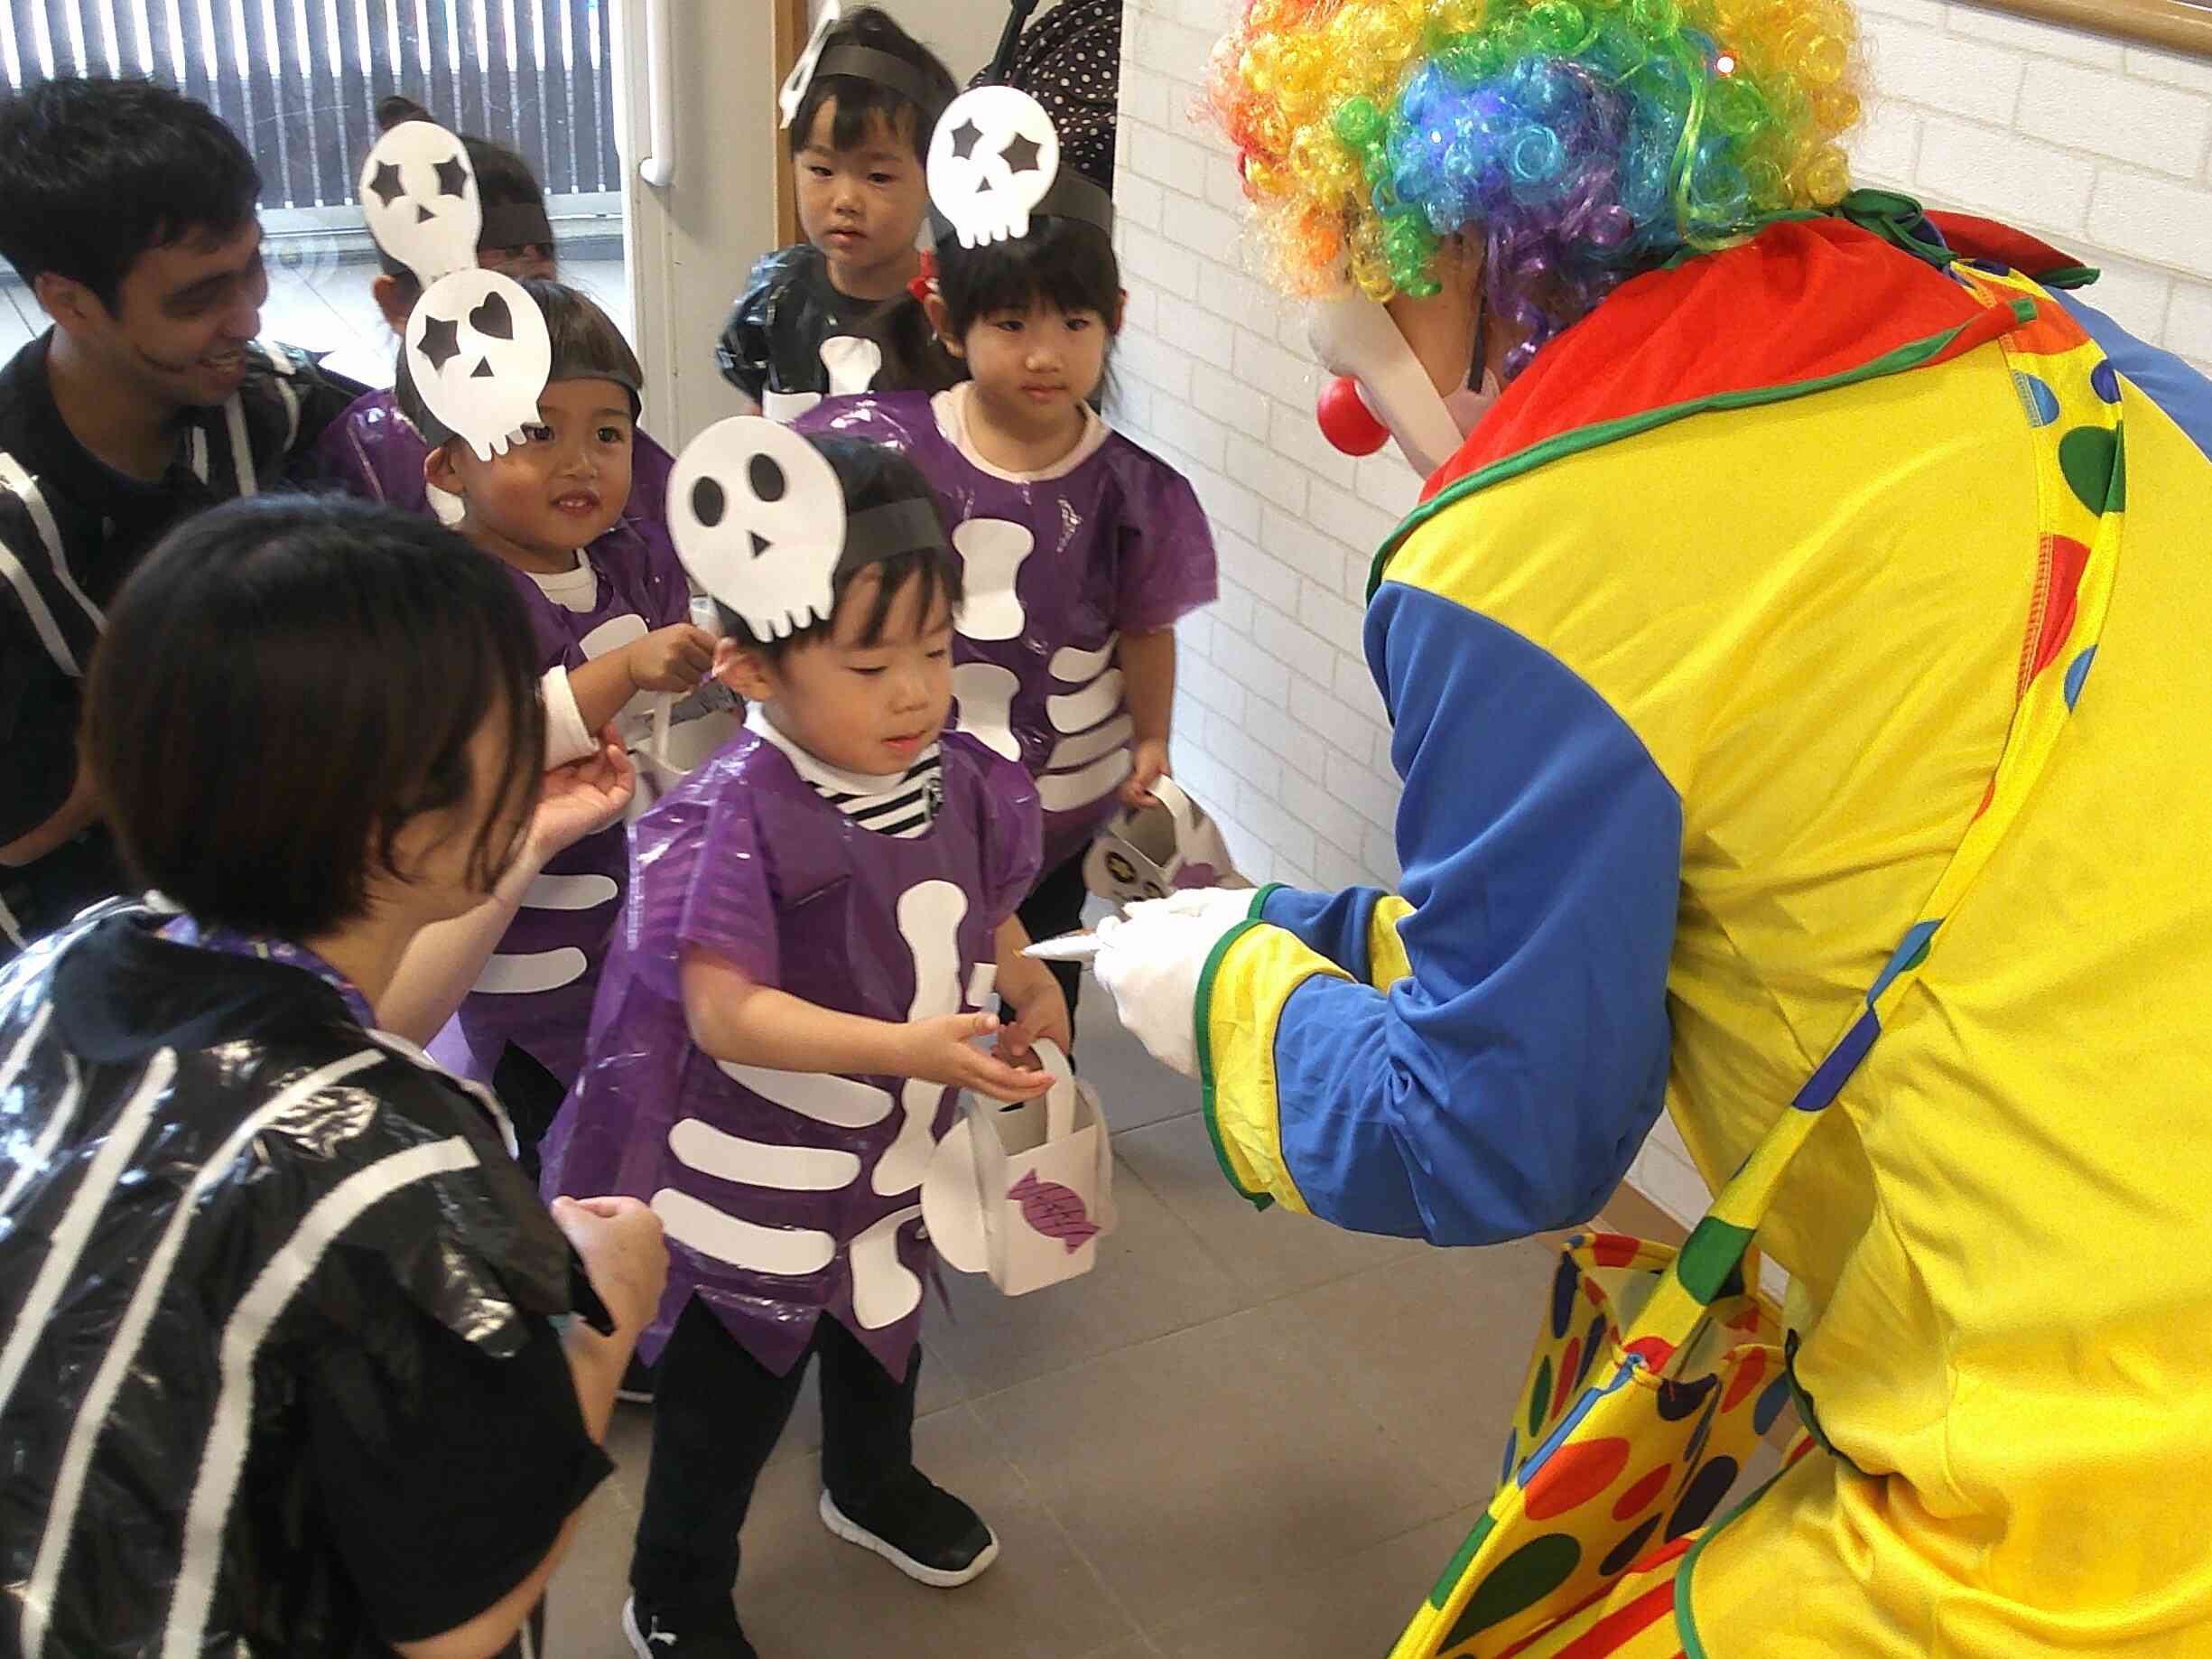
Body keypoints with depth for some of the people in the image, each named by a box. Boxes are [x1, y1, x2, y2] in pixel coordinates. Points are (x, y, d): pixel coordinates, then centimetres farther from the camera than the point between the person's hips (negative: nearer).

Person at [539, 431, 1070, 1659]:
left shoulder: (960, 782, -9)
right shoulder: (731, 821, -29)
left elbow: (983, 915, 9)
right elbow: (725, 1013, -31)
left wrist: (1028, 989, -12)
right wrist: (907, 1047, -38)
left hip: (897, 1166, 7)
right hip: (755, 1197, -6)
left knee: (882, 1337, 31)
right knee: (725, 1407, 12)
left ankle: (874, 1487, 62)